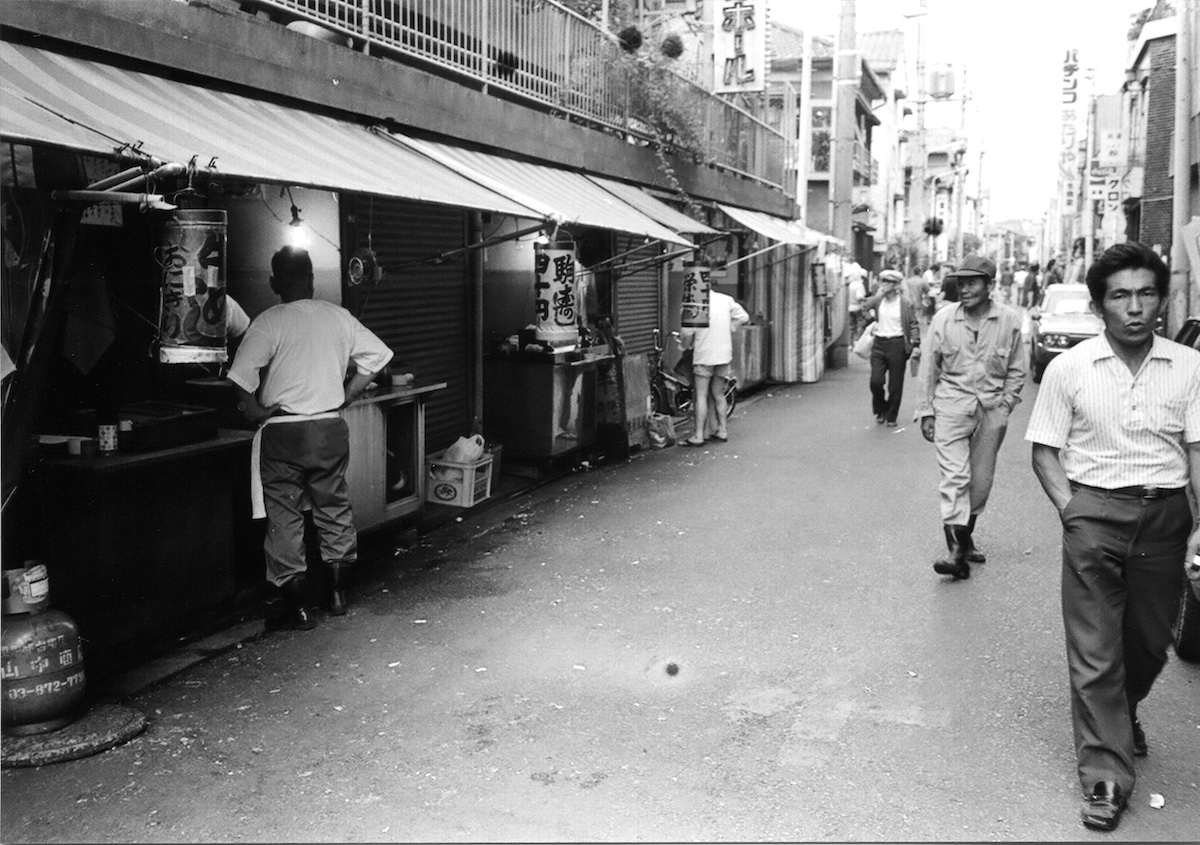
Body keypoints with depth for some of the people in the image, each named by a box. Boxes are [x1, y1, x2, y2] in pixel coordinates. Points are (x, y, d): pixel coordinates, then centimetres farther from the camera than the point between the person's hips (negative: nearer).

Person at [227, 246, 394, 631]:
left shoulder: (269, 321, -10)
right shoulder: (338, 316, 2)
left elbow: (242, 375, -19)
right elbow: (376, 357, 6)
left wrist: (253, 410, -4)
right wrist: (345, 396, 10)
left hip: (282, 431, -4)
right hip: (330, 427, 4)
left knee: (284, 517, 5)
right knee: (334, 508, 18)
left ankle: (297, 609, 9)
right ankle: (337, 593, 27)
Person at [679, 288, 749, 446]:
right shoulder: (726, 299, 2)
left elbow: (688, 335, -10)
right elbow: (744, 317, 6)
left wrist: (686, 345, 11)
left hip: (704, 356, -5)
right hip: (724, 355, 5)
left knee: (701, 396, -2)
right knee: (719, 395, 16)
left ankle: (698, 435, -5)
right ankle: (722, 431, 19)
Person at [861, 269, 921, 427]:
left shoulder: (905, 304, -3)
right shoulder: (878, 299, 5)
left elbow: (914, 325, 0)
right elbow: (864, 308, -13)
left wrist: (916, 344, -9)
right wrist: (878, 294, -14)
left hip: (897, 344, -2)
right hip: (879, 343, 2)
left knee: (895, 385, 4)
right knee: (875, 381, -5)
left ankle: (891, 417, 19)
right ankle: (880, 410, 20)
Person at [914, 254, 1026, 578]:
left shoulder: (1010, 320, -1)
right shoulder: (943, 319, -2)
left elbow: (1017, 369, 9)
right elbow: (929, 368, 4)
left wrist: (1005, 405, 0)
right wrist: (925, 411, 3)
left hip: (991, 409, 2)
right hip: (951, 405, -1)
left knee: (981, 481, 8)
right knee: (955, 476, -11)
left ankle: (965, 536, 28)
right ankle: (956, 549, -14)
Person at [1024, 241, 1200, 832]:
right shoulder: (1069, 369, -2)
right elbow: (1045, 450, 3)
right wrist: (1071, 511, -9)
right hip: (1094, 513, -2)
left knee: (1150, 643, 15)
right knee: (1094, 651, -1)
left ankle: (1122, 713, 46)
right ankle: (1105, 774, 8)